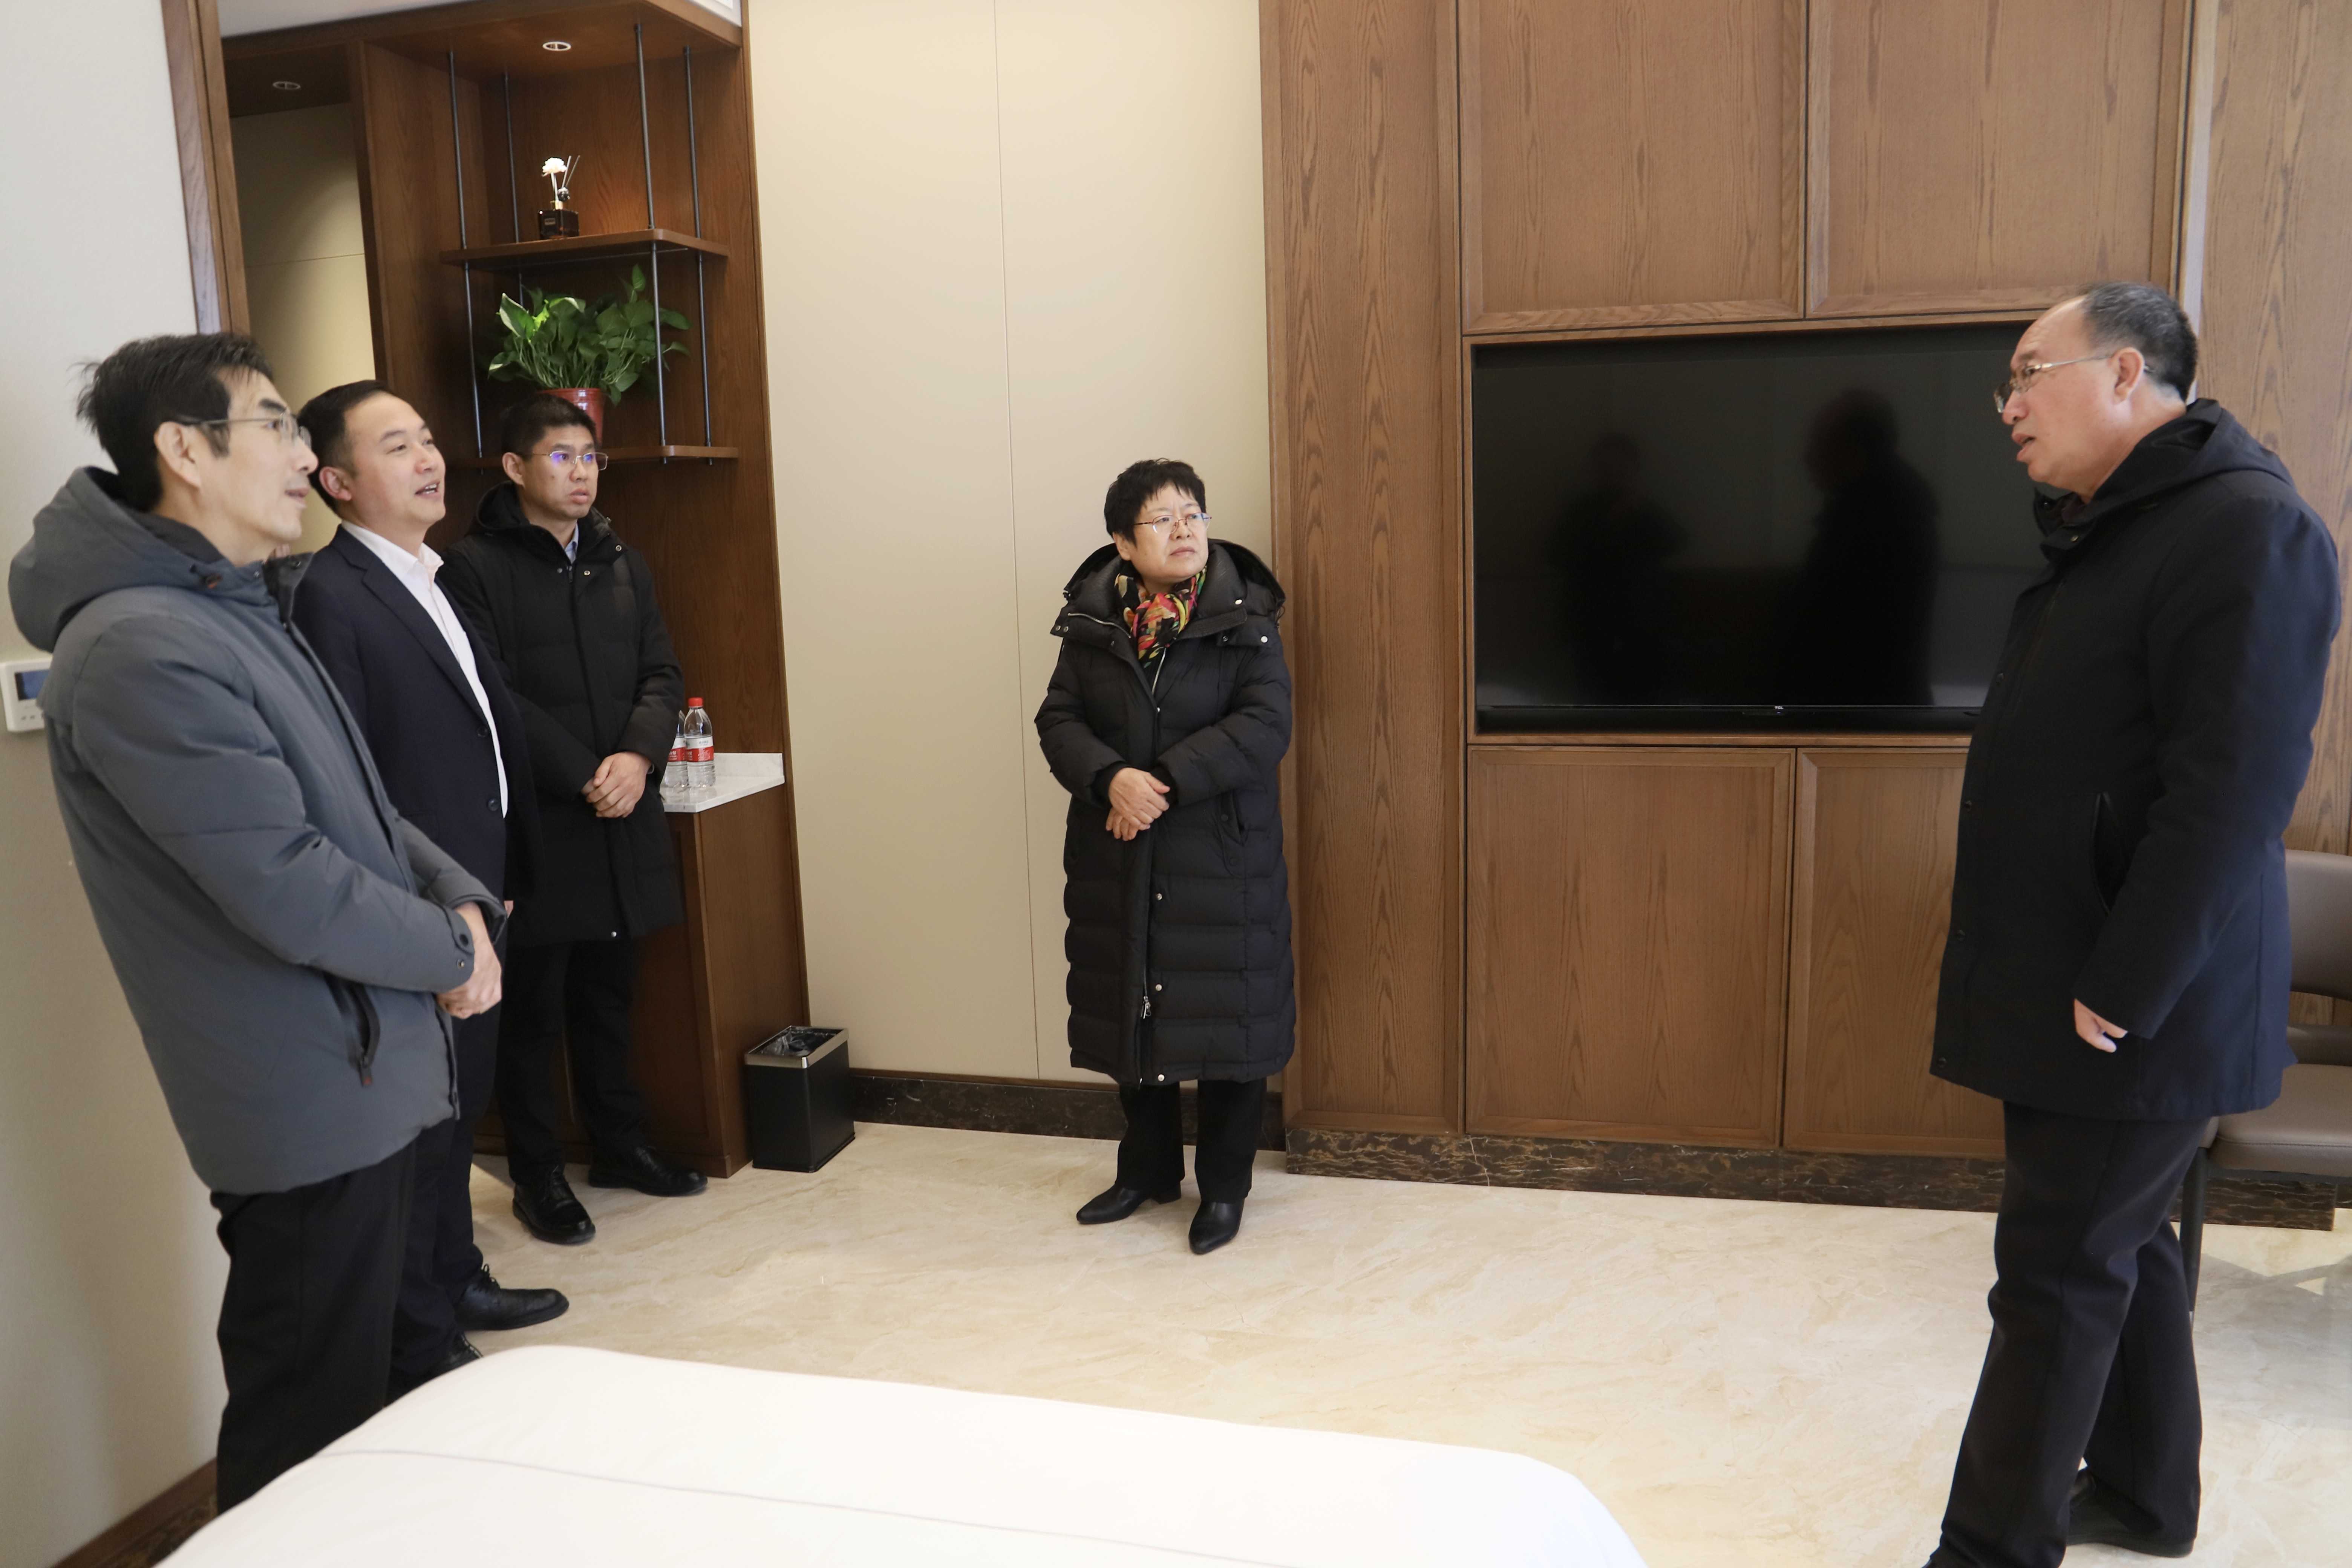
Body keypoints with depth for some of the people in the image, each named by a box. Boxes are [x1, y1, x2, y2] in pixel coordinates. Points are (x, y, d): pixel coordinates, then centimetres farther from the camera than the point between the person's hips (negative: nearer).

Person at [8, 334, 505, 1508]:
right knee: (305, 1423, 5)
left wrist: (458, 896, 0)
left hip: (363, 1071, 10)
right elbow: (289, 890, -25)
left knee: (344, 1398, 24)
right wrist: (450, 951, -10)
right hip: (308, 1099, -10)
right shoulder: (140, 648, -22)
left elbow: (354, 801, 16)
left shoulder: (242, 608, 11)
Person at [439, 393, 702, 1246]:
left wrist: (638, 756, -11)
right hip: (536, 825, -5)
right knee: (533, 1008, 5)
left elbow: (663, 677, 7)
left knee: (609, 997, 17)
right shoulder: (475, 567, -6)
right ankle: (536, 1174, 18)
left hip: (625, 823, 6)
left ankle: (620, 1144, 31)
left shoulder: (623, 563, 14)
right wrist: (584, 776, -17)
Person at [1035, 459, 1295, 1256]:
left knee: (1225, 1018, 4)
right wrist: (1112, 779, -20)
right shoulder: (1091, 622, 2)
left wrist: (1168, 781, -22)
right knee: (1129, 1011, 14)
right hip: (1117, 856, 3)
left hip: (1222, 855, -3)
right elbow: (1059, 721, -1)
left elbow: (1265, 725, -15)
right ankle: (1147, 1169, 35)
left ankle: (1224, 1187, 23)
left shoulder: (1244, 619, -7)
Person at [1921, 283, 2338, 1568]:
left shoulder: (2250, 529, -18)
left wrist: (2121, 989, -22)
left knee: (2061, 1272, -1)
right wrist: (2076, 975, 16)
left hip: (2134, 1000, -9)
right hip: (2069, 979, 9)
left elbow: (2231, 795, -24)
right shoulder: (2109, 531, 14)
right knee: (2119, 1243, 20)